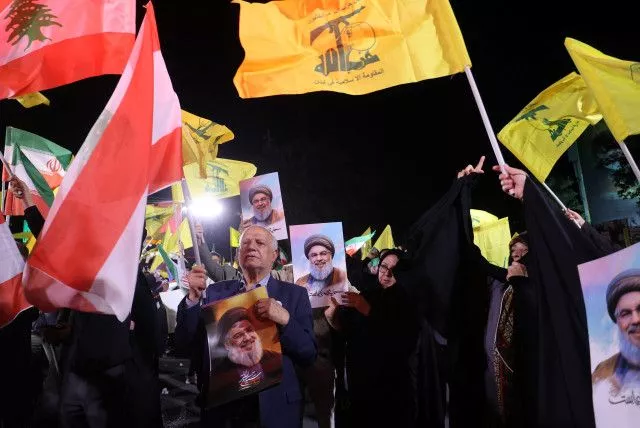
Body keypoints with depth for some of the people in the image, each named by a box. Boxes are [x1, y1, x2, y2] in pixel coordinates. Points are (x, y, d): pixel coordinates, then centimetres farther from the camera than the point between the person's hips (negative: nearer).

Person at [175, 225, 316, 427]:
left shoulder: (294, 294, -1)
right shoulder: (215, 292, 4)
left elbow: (309, 355, -7)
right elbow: (184, 343, 0)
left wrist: (285, 319, -23)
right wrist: (194, 297, -13)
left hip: (275, 407, -1)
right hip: (221, 405, 1)